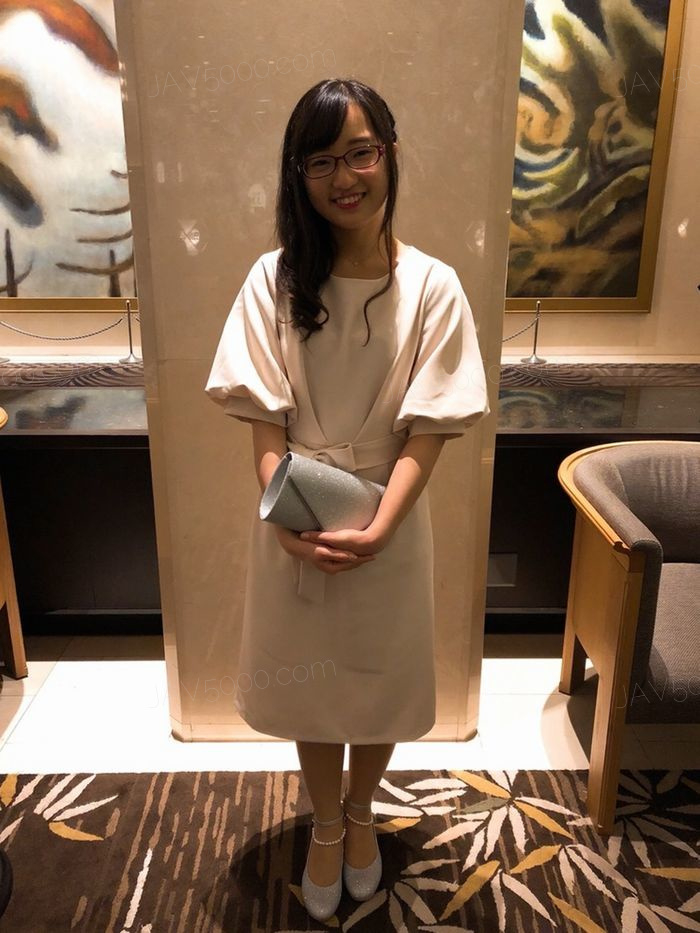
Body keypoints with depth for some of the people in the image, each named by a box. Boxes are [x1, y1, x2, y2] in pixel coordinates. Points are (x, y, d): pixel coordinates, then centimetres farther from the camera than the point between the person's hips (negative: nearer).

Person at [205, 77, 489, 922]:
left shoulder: (432, 286, -9)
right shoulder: (274, 280, -7)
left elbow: (426, 430, -12)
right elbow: (264, 421, -8)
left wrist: (377, 530, -23)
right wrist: (285, 518, -21)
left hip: (390, 519, 0)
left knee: (380, 680, 18)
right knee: (309, 681, 17)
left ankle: (360, 814, 49)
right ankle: (325, 826, 45)